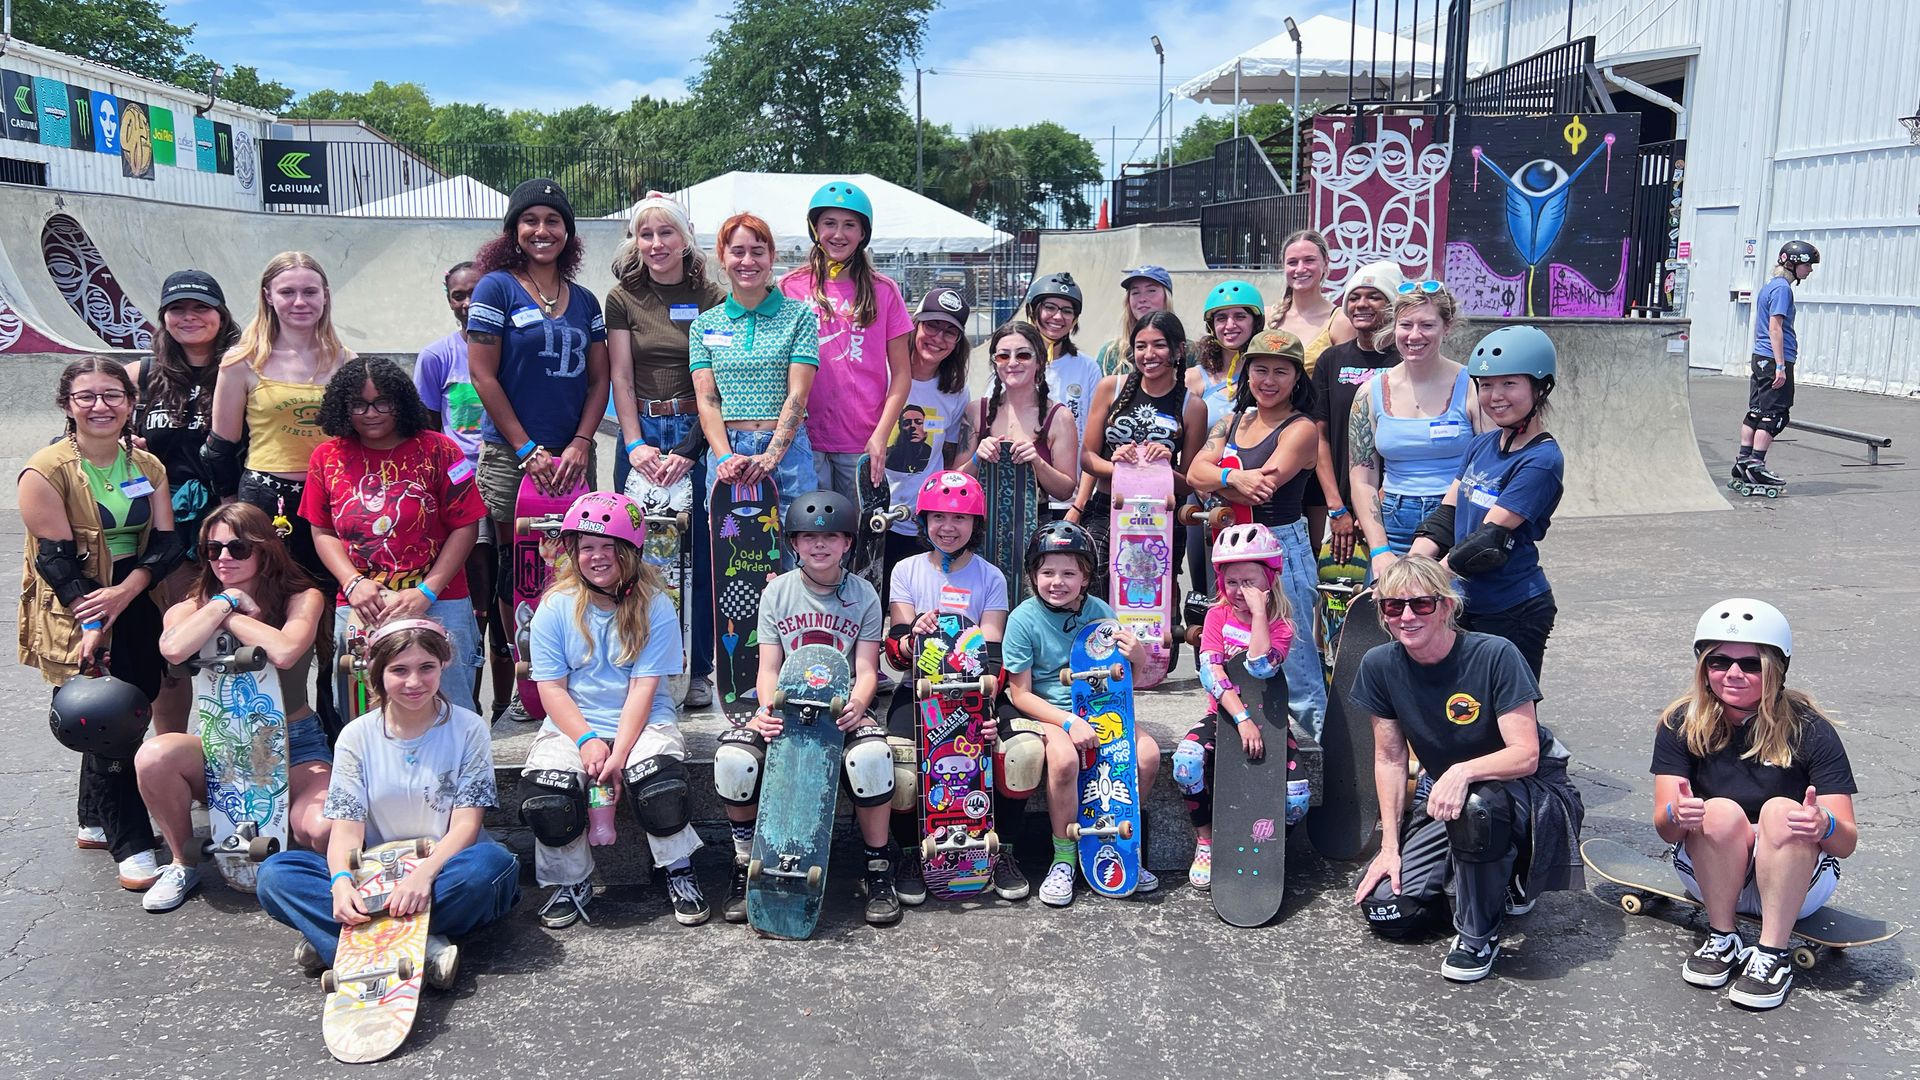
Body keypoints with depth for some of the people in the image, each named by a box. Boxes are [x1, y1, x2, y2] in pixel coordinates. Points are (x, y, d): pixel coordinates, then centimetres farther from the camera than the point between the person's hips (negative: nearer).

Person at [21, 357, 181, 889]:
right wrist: (92, 624, -20)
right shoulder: (46, 471, -10)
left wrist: (125, 591, -17)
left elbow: (167, 543, -1)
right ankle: (131, 844, 3)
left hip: (135, 608, 5)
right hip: (74, 615, -5)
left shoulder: (146, 466, 5)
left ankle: (95, 822, 30)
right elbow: (55, 558, -14)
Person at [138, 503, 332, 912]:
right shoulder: (193, 608, 3)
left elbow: (285, 652, -28)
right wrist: (225, 601, -15)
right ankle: (183, 863, -4)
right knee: (154, 756, -31)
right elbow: (173, 649, -23)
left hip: (295, 744, -2)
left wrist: (229, 617, -14)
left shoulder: (303, 598, -4)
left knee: (322, 830, -30)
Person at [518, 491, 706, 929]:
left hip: (643, 724, -1)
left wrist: (619, 754, -21)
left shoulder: (655, 606, -3)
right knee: (545, 797, -25)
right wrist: (587, 740, -18)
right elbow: (552, 688, -3)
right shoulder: (556, 608, 1)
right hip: (573, 726, 2)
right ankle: (572, 883, 3)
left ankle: (680, 875, -2)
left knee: (661, 786, -30)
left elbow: (643, 688, -10)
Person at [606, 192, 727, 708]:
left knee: (702, 553, 0)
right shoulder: (623, 299, 9)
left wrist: (688, 450, -12)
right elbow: (621, 377, 4)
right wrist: (636, 444, -9)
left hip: (699, 434, -1)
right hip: (642, 433, 1)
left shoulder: (712, 297, 3)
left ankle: (699, 672, 11)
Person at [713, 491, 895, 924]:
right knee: (733, 759, -29)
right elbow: (768, 668, 2)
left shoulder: (863, 595, 6)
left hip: (843, 710, -1)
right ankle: (746, 867, -3)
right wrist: (767, 709, -21)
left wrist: (857, 704, -23)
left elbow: (866, 669, 1)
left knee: (872, 756, -35)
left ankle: (878, 871, -12)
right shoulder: (777, 592, 8)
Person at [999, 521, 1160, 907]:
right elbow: (1020, 694, -11)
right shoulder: (1024, 619, -13)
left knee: (1147, 752, -20)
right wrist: (1069, 723, -23)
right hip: (1044, 712, -4)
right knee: (1064, 757, -35)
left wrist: (1137, 657, -18)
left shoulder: (1100, 612, -3)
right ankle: (1063, 859, -13)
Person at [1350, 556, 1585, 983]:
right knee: (1385, 910, -10)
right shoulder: (1380, 665, -9)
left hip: (1529, 792, -5)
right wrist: (1390, 846, -5)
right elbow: (1389, 759, -1)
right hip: (1442, 798, 5)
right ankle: (1496, 884, 18)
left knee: (1477, 804, -41)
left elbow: (1526, 755, -25)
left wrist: (1464, 772, -44)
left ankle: (1477, 936, -15)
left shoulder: (1494, 656, -22)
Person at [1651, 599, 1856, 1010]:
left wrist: (1825, 826, -42)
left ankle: (1772, 953, -24)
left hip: (1795, 882, -1)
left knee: (1781, 811, -30)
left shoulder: (1809, 731, -13)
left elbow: (1847, 842, -17)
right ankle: (1722, 938, -12)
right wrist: (1677, 814, -41)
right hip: (1712, 877, 1)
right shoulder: (1682, 724, -9)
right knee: (1721, 812, -29)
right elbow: (1664, 825, -16)